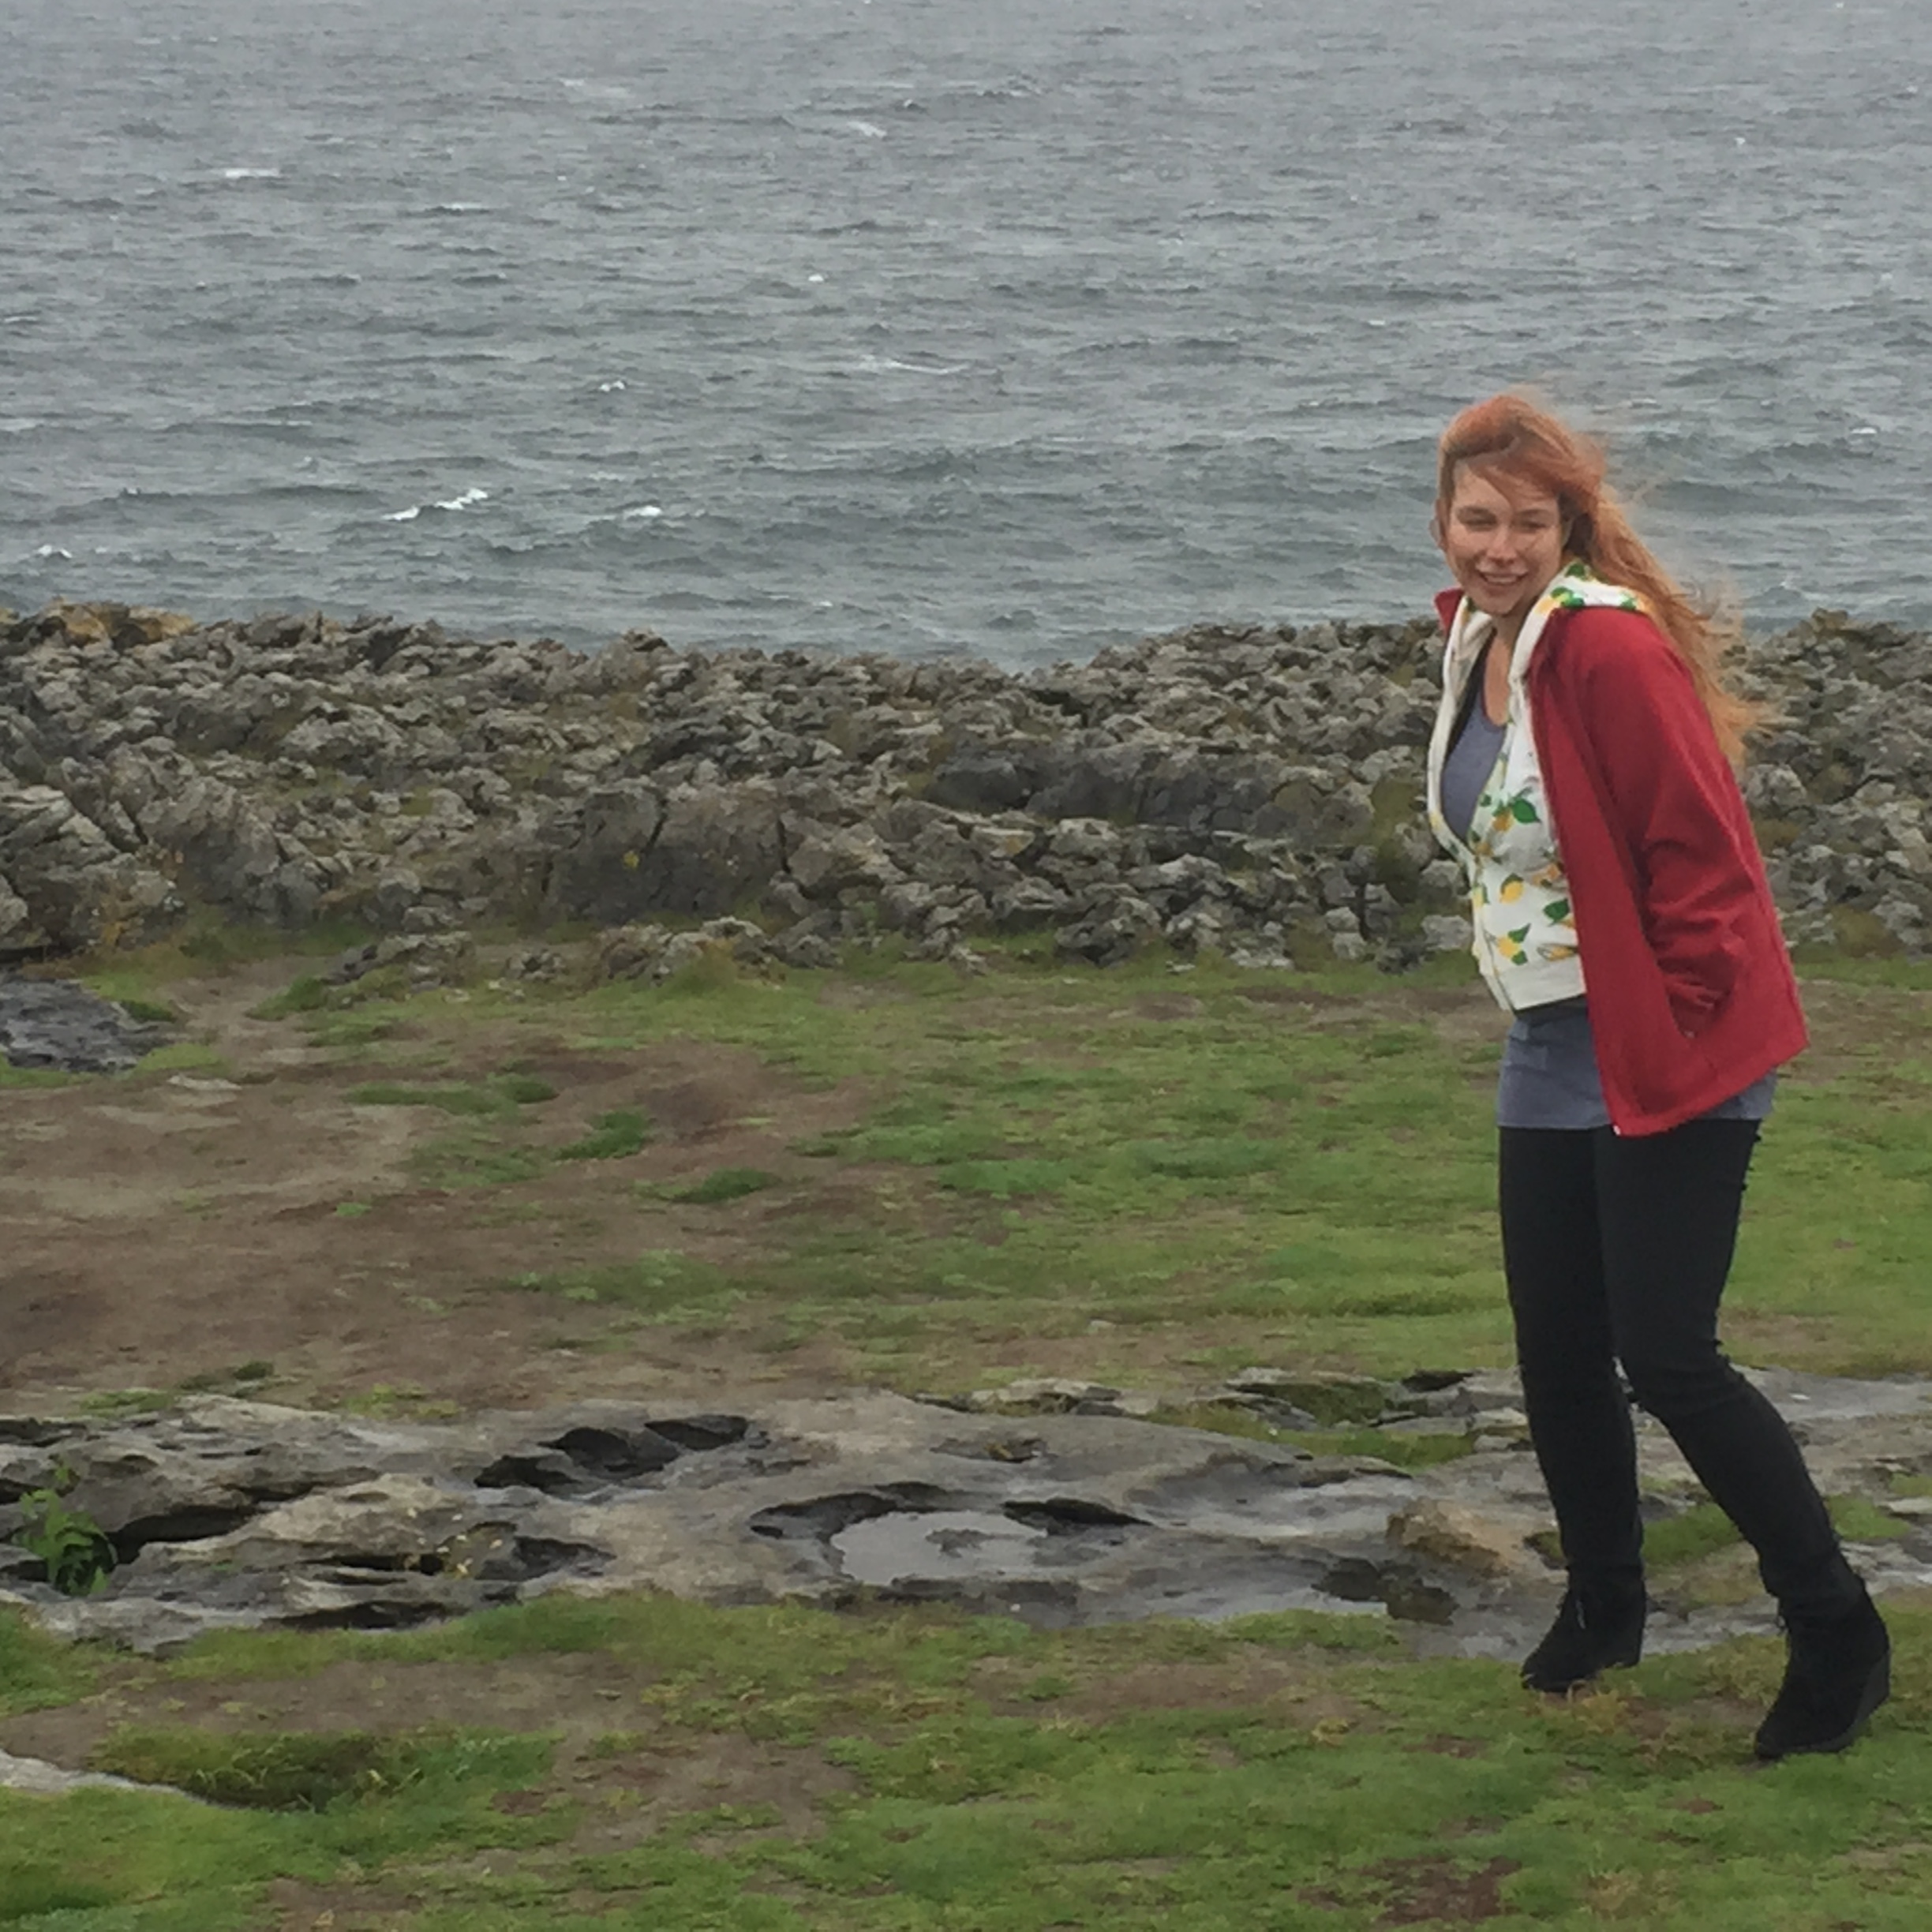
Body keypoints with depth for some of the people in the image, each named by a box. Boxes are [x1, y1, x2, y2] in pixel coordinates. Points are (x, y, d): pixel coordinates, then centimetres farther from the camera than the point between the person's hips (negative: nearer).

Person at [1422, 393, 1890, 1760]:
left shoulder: (1610, 648, -19)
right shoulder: (1481, 638, 8)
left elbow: (1698, 851, -20)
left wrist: (1680, 1022, -16)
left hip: (1668, 1060, -9)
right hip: (1552, 1057, 9)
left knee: (1667, 1359, -10)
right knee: (1557, 1358, 13)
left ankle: (1839, 1635, 2)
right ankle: (1603, 1611, 33)